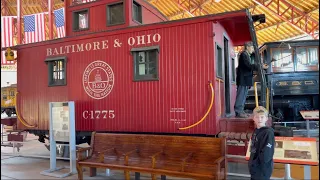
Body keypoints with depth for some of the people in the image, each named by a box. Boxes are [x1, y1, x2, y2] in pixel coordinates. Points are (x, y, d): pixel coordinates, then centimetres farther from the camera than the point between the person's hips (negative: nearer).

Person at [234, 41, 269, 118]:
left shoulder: (247, 55, 22)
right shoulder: (244, 54, -10)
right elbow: (249, 65, -20)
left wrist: (261, 66, 17)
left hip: (245, 80, 11)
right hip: (243, 79, -10)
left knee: (243, 96, 10)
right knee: (241, 96, -10)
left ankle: (240, 111, 14)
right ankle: (238, 112, -8)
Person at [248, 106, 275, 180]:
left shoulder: (268, 133, -20)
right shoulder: (256, 130, 4)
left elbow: (266, 155, -25)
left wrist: (254, 163, -14)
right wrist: (252, 163, 4)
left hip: (262, 170, -7)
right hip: (255, 169, 8)